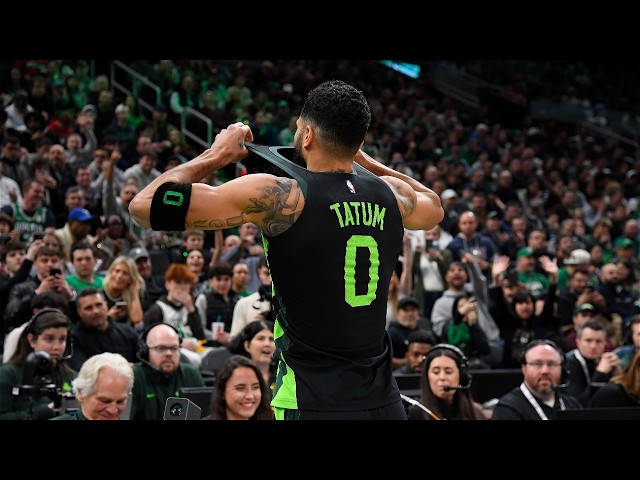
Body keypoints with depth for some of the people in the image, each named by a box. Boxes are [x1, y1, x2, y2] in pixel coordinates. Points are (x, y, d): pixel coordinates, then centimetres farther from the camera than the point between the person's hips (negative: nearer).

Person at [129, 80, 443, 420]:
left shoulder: (281, 196, -13)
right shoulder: (393, 194, 2)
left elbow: (145, 205, -14)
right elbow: (434, 207, 29)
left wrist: (217, 155, 1)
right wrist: (366, 162, 31)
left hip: (313, 407, -4)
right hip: (385, 403, 5)